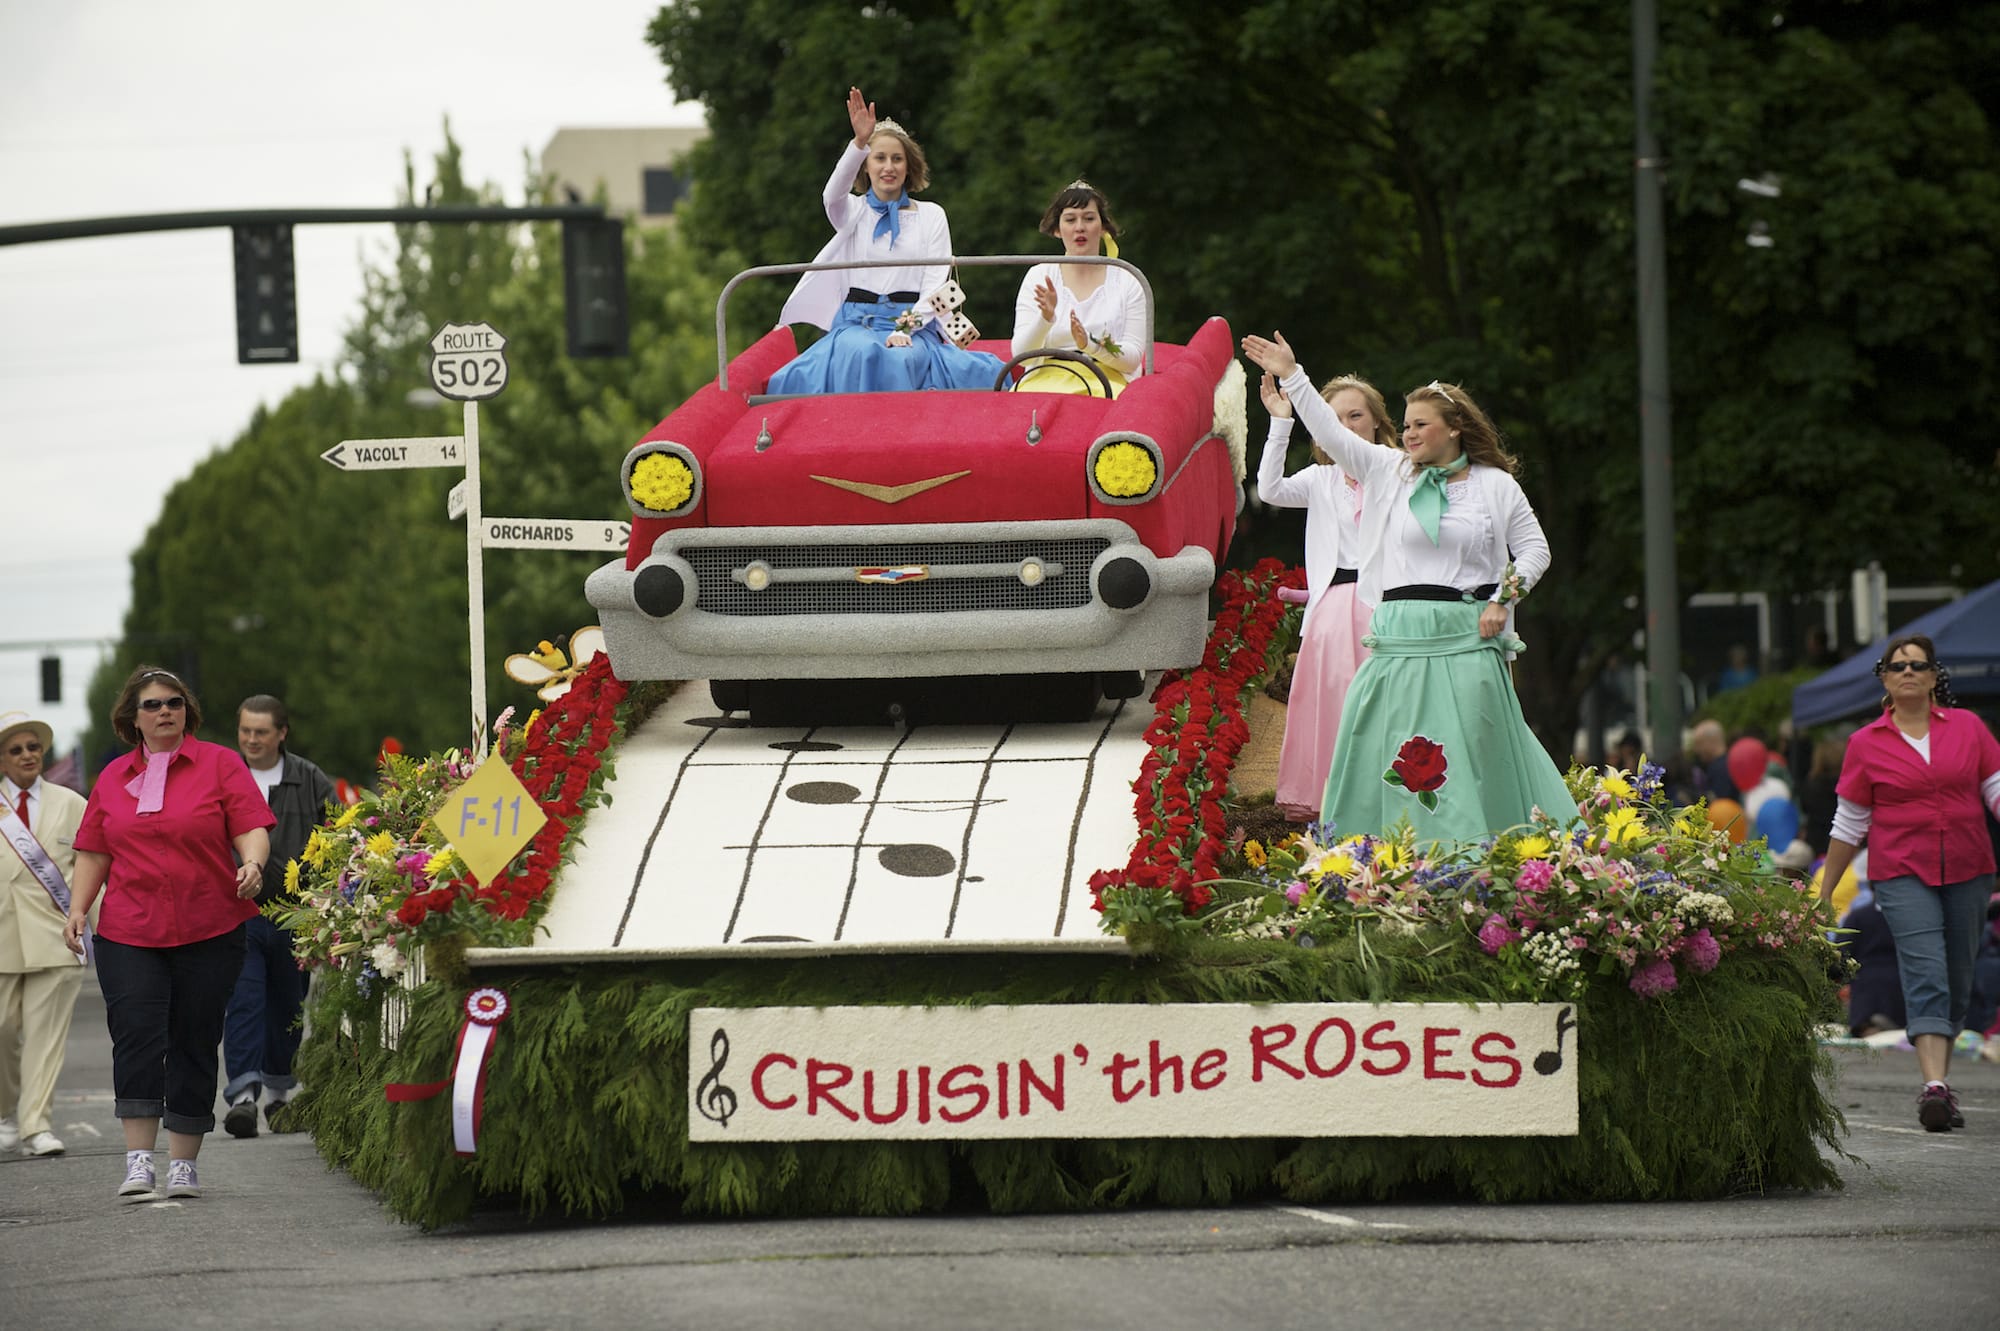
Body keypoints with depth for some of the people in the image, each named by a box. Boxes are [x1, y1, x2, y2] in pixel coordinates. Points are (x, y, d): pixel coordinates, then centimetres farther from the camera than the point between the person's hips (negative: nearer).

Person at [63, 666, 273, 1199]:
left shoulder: (220, 764, 4)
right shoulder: (113, 777, 13)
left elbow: (251, 829, -3)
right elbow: (94, 852, 16)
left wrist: (252, 862, -24)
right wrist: (78, 908, 3)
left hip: (208, 933, -1)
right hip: (129, 934, 1)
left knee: (193, 1045, 2)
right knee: (136, 1036, -13)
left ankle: (184, 1165, 11)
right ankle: (138, 1161, -15)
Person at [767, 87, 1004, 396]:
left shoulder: (931, 216, 13)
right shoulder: (854, 211, 13)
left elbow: (936, 281, 5)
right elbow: (834, 194, -12)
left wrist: (906, 329, -13)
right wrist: (860, 142, -30)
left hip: (914, 326, 0)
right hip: (857, 321, 0)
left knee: (900, 360, -36)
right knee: (861, 355, -36)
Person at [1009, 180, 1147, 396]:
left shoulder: (1126, 283, 9)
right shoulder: (1038, 277, 11)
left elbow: (1133, 358, 0)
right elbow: (1020, 354, 1)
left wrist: (1089, 344, -18)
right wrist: (1045, 318, -19)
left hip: (1105, 383, -1)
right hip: (1045, 380, 1)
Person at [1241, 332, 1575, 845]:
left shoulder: (1496, 486, 6)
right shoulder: (1390, 472, 10)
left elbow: (1534, 548, 11)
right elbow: (1331, 434, 6)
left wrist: (1504, 598, -3)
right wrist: (1291, 376, 0)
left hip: (1466, 640, -2)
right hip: (1400, 638, 2)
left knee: (1470, 757, -3)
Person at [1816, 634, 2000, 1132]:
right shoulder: (1867, 744, 4)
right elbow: (1849, 825, 10)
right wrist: (1823, 894, 12)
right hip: (1902, 872, -2)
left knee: (1958, 979, 7)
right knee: (1925, 974, -17)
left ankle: (1941, 1080, 20)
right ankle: (1934, 1086, -27)